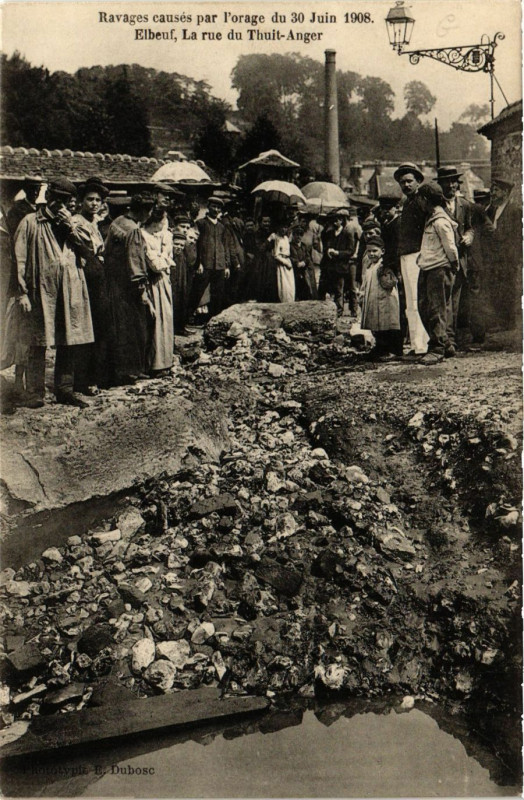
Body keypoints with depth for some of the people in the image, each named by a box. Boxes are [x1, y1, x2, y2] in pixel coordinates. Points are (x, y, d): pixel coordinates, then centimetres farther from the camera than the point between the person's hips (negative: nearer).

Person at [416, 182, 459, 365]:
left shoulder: (441, 221, -13)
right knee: (424, 307, 10)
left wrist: (453, 266, -4)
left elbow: (450, 247, -13)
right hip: (426, 269, 10)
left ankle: (437, 349, -3)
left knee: (437, 310, -7)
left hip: (440, 269, -10)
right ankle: (445, 344, 21)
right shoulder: (430, 218, 17)